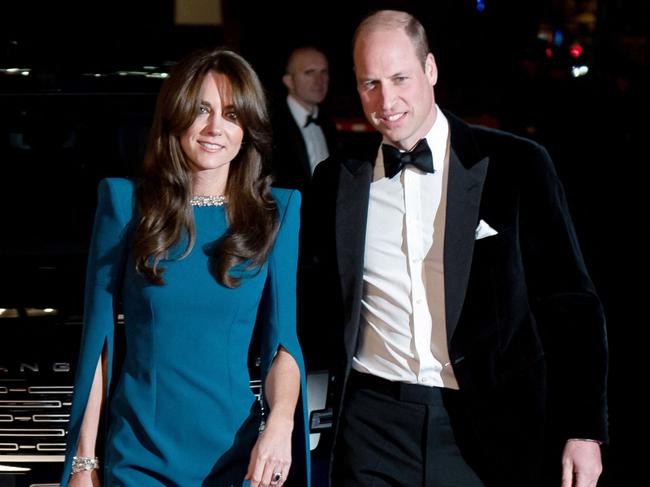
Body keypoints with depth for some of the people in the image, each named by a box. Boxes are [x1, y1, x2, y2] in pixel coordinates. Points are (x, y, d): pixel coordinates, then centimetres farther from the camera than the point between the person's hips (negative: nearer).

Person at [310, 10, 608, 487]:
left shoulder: (517, 165, -2)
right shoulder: (337, 180, 6)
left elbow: (571, 303, -1)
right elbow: (321, 302, 17)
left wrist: (584, 430, -7)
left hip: (489, 425, -2)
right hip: (374, 422, 2)